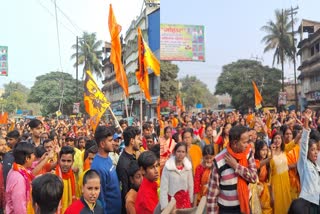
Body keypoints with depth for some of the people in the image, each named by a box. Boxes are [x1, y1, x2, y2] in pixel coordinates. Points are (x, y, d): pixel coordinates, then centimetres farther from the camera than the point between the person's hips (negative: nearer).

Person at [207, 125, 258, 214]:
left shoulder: (248, 153, -7)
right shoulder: (219, 161, -21)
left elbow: (254, 177, -11)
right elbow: (212, 193, -15)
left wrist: (236, 166, -22)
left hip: (244, 205, 4)